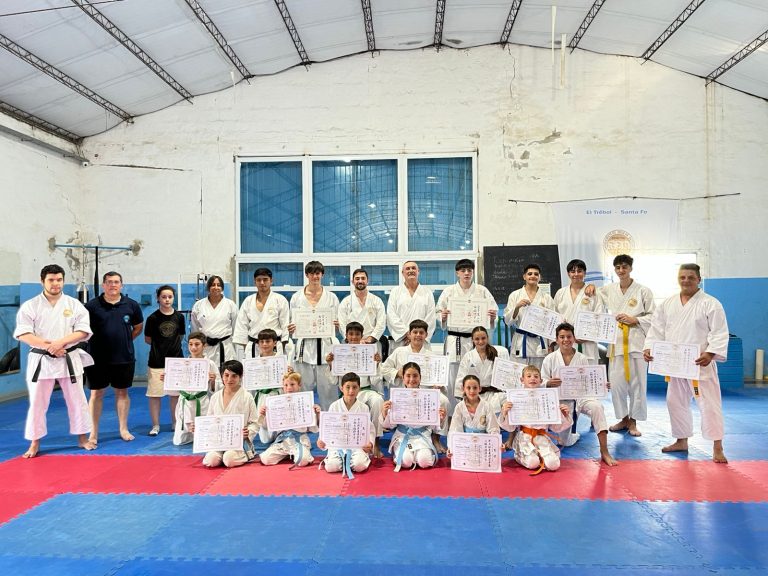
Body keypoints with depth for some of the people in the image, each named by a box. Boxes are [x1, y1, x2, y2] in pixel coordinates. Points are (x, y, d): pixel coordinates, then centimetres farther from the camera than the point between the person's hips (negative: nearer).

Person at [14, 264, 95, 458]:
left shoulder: (74, 304, 1)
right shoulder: (30, 306, -2)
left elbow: (83, 331, -5)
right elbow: (23, 334, -8)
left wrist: (61, 342, -19)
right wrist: (47, 346, -18)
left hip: (69, 359, 1)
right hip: (41, 360, -1)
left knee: (77, 401, 8)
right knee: (37, 403, 6)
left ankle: (82, 438, 22)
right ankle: (34, 444, 20)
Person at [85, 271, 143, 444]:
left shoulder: (131, 305, 1)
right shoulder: (92, 305, -5)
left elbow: (138, 327, 14)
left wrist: (126, 340, 7)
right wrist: (95, 340, 0)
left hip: (125, 358, 2)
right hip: (98, 359, -2)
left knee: (122, 392, 12)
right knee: (96, 394, 4)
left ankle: (123, 429, 22)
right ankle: (94, 433, 12)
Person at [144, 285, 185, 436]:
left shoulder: (179, 317, 2)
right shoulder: (153, 318, -5)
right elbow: (148, 339, 3)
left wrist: (172, 345, 3)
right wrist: (160, 345, 6)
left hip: (176, 359, 2)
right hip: (156, 362, -2)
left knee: (175, 393, 9)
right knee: (155, 394, 2)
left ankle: (175, 423, 23)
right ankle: (155, 425, 15)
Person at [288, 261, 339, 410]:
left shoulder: (331, 297, 8)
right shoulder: (296, 297, 8)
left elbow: (336, 324, 11)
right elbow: (293, 323, 13)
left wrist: (335, 325, -11)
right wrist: (291, 328, -9)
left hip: (325, 345, 0)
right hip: (305, 346, 0)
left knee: (328, 387, -1)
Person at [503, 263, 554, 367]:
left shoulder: (546, 297, 6)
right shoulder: (515, 295, 4)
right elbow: (508, 321, 1)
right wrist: (517, 306, -16)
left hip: (540, 344, 1)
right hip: (521, 343, -1)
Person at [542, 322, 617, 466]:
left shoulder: (582, 359, 2)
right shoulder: (550, 359, -2)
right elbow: (542, 381, -1)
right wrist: (549, 383, -25)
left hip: (580, 396, 0)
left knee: (597, 407, -36)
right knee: (565, 442, -3)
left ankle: (604, 451, -30)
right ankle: (575, 436, 39)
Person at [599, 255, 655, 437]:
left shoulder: (643, 291, 1)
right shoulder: (608, 290, 9)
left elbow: (653, 316, 2)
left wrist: (634, 320, -12)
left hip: (636, 341, -2)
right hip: (616, 341, 3)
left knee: (637, 382, 0)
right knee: (616, 381, 2)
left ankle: (633, 421, 14)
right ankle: (623, 418, 20)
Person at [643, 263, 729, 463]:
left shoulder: (710, 304, -8)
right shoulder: (668, 304, 7)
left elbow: (719, 333, -13)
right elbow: (657, 328, 8)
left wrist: (710, 353, -27)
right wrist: (649, 348, -7)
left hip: (700, 364, -5)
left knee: (709, 403, -4)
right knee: (676, 402, 14)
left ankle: (717, 447, 6)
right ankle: (681, 441, 30)